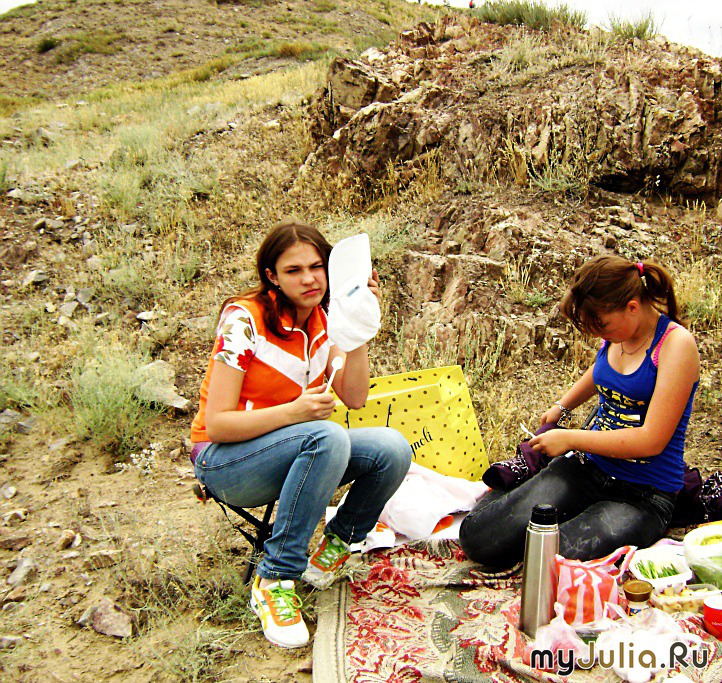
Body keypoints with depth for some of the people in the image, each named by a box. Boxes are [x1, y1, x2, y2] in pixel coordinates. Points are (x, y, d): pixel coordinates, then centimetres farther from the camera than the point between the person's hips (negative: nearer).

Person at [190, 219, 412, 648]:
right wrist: (294, 411, -32)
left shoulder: (323, 323, 3)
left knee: (393, 449, -18)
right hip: (224, 461, -6)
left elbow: (355, 397, -8)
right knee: (329, 436, -35)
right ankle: (274, 580, -23)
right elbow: (217, 424, -19)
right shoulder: (245, 320, -17)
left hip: (292, 457, 6)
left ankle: (336, 544, 6)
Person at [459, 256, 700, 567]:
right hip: (588, 466, 5)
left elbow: (651, 440, -21)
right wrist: (561, 406, 40)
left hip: (645, 494, -5)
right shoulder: (616, 335, 6)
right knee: (479, 539, -15)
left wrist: (569, 438, -13)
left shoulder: (677, 343, -15)